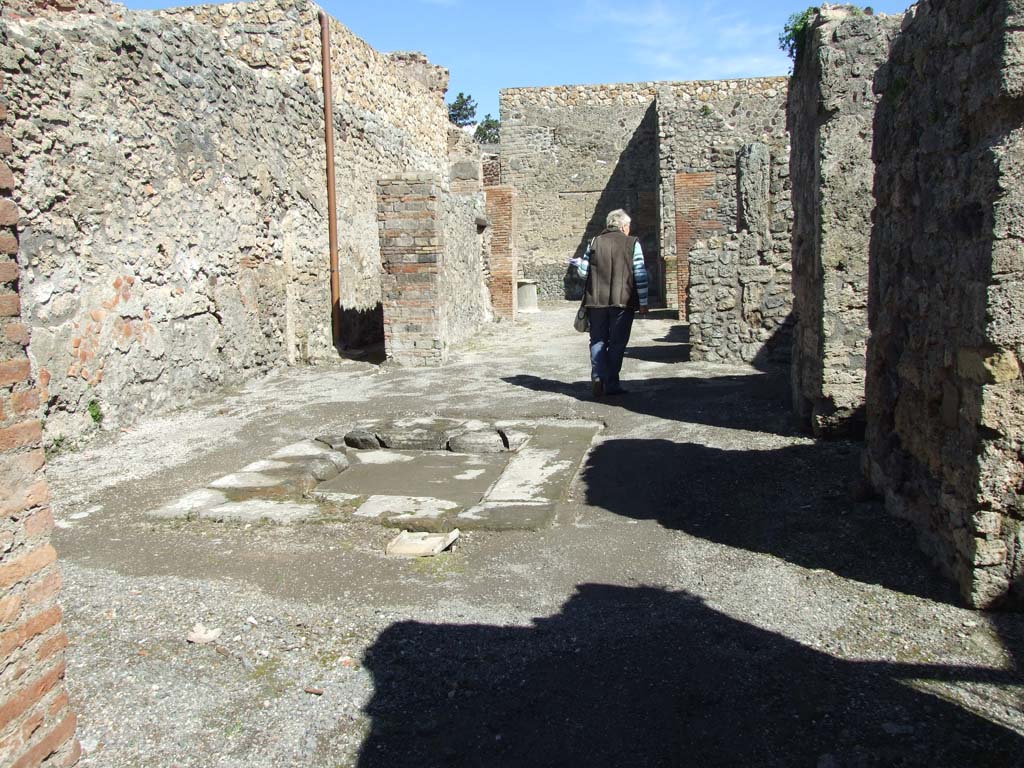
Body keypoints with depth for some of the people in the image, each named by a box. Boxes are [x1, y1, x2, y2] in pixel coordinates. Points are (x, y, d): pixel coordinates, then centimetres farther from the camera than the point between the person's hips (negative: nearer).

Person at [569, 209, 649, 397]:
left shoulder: (594, 243, 6)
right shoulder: (632, 243, 0)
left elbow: (584, 272, 5)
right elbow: (640, 276, -4)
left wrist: (577, 263, 27)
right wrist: (643, 303, 1)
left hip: (597, 301, 2)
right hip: (623, 301, -2)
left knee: (598, 340, 13)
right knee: (617, 343, 6)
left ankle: (598, 378, -3)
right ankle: (611, 384, 5)